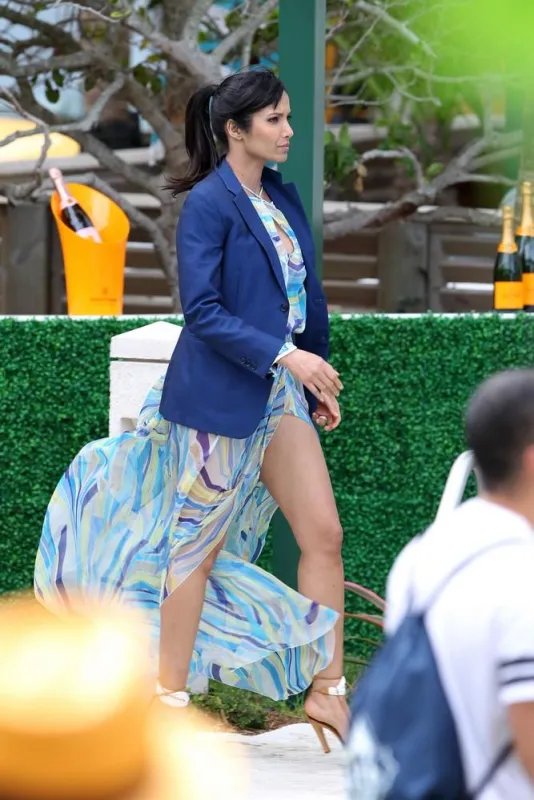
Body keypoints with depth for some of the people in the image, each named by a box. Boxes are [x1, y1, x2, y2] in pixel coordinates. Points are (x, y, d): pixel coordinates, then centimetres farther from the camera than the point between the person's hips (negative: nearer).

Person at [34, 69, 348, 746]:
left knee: (323, 535, 2)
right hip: (220, 393, -8)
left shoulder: (281, 196, 10)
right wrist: (285, 355, -24)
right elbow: (202, 310, -20)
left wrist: (320, 378, 18)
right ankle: (169, 696, 15)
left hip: (280, 395, 8)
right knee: (198, 549, 3)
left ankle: (325, 688, 10)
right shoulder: (208, 203, -13)